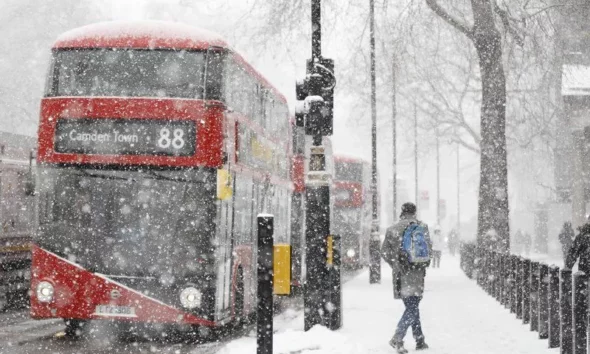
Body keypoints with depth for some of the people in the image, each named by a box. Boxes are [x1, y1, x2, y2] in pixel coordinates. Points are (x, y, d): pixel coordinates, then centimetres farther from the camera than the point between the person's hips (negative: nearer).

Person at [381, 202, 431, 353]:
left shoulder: (392, 230, 6)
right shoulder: (421, 227, -2)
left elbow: (384, 251, 5)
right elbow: (428, 249, -2)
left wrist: (395, 265, 13)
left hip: (400, 273, 4)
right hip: (415, 273, -4)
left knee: (411, 307, 15)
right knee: (413, 308, -2)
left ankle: (420, 340, 18)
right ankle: (397, 339, -18)